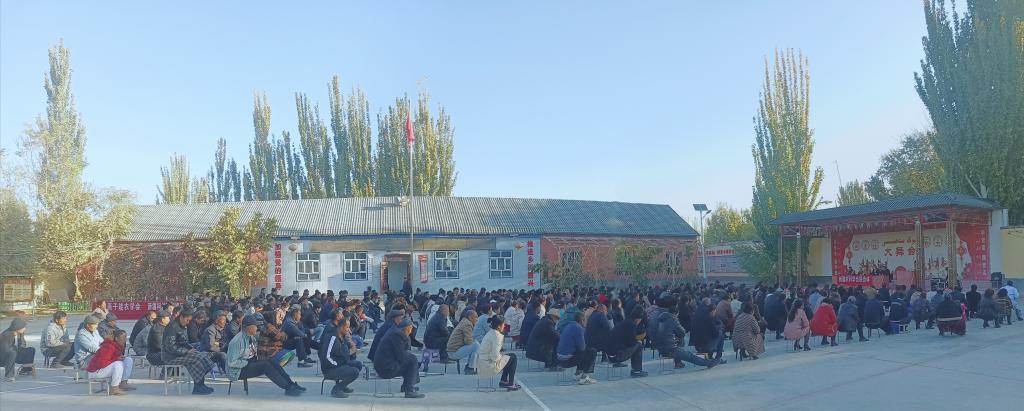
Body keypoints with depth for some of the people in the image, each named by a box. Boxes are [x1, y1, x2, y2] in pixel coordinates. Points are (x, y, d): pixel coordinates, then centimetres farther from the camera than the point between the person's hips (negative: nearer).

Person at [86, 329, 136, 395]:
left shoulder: (119, 346, 2)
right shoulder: (108, 347, -26)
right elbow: (101, 363, -32)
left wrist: (122, 357, -7)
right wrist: (116, 359, -26)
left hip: (109, 367, 10)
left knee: (128, 360, 1)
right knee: (118, 364, -32)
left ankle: (123, 383, -3)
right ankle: (114, 389, -22)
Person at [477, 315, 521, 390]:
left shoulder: (490, 333, 10)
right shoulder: (497, 336, -19)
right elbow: (495, 356, -24)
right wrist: (502, 355, -7)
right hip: (488, 366, -9)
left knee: (507, 357, 24)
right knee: (513, 357, 4)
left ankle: (503, 381, 25)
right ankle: (511, 384, 9)